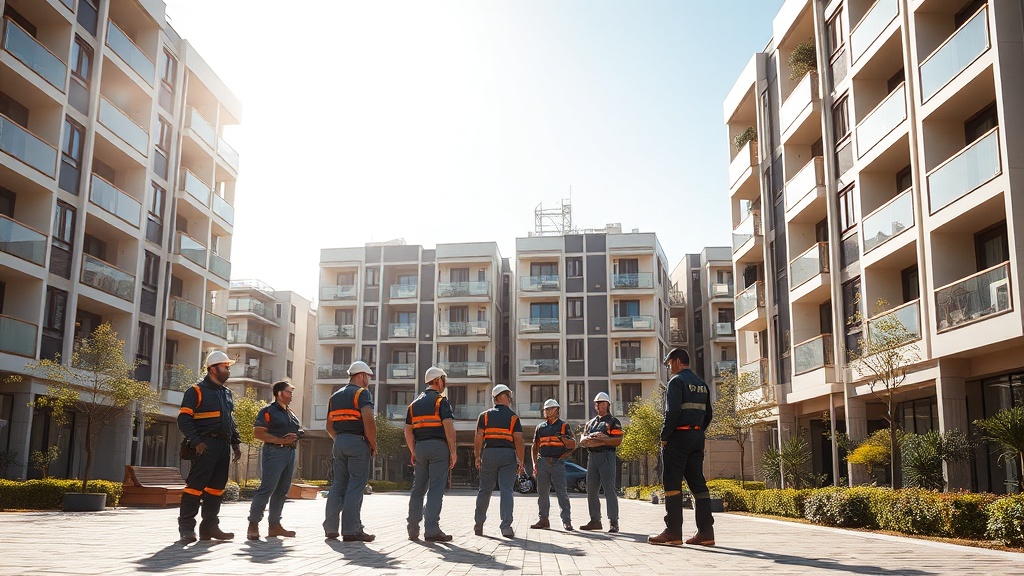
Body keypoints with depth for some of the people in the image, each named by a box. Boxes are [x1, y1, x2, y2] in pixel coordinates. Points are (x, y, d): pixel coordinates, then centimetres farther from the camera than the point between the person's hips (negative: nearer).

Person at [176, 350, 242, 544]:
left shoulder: (226, 393, 19)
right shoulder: (197, 391, -4)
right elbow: (184, 419, -10)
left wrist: (236, 443, 15)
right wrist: (196, 441, -19)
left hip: (224, 446, 8)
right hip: (206, 446, -8)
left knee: (216, 487, 10)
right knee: (196, 485, -8)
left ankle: (210, 526, 17)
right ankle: (186, 528, -2)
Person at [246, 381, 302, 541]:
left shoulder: (291, 414, 21)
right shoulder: (268, 411, -3)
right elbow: (258, 433, -13)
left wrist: (295, 438, 8)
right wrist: (281, 440, -18)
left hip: (290, 452, 8)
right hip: (275, 451, -8)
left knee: (282, 490, 9)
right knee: (267, 488, -14)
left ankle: (275, 525, 15)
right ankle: (253, 525, -11)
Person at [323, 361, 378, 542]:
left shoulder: (335, 396, 18)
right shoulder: (362, 393, -6)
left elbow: (329, 426, 18)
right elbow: (368, 421, -18)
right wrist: (374, 445, -9)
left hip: (339, 442, 7)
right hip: (358, 442, -7)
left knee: (339, 485, 11)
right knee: (356, 486, -6)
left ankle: (330, 528, 11)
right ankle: (351, 530, -7)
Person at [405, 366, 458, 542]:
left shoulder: (415, 403, 16)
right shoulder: (441, 401, -4)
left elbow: (408, 431, 14)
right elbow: (449, 428, -13)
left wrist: (413, 452, 19)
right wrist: (453, 451, -9)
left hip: (420, 448, 6)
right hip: (438, 447, -6)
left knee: (418, 488, 12)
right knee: (436, 489, -7)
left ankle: (413, 529, 14)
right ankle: (431, 530, -10)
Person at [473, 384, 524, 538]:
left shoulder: (485, 415, 7)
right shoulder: (513, 417, 3)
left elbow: (478, 438, -1)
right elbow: (518, 440, -4)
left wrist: (477, 457, 5)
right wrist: (521, 462, -2)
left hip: (489, 453, 2)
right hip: (508, 455, -2)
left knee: (485, 490, 11)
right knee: (506, 490, -3)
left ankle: (478, 524, 19)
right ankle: (506, 526, -12)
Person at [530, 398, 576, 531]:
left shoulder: (563, 426, 6)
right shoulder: (540, 427, 16)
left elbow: (573, 444, 4)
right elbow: (535, 447, 18)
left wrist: (562, 438, -13)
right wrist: (535, 464, 10)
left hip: (558, 463, -4)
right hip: (543, 462, 4)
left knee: (562, 492, -7)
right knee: (542, 492, 6)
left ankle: (566, 521, -5)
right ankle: (543, 519, 14)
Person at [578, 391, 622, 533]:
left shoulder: (613, 422, 3)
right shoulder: (590, 423, 22)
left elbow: (618, 441, -9)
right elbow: (582, 441, 15)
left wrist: (601, 439, -14)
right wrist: (590, 438, -7)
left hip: (606, 456, -7)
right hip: (592, 456, 7)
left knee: (609, 489, -10)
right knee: (591, 490, 6)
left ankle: (613, 522, -9)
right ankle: (595, 520, 13)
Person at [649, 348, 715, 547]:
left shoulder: (677, 381, -8)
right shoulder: (702, 384, 17)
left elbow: (672, 412, -18)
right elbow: (708, 414, 17)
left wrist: (664, 436, -10)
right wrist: (698, 432, 17)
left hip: (679, 436, -8)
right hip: (697, 437, 8)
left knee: (672, 483, -4)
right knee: (698, 483, 8)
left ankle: (673, 532, -6)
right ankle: (706, 532, 5)